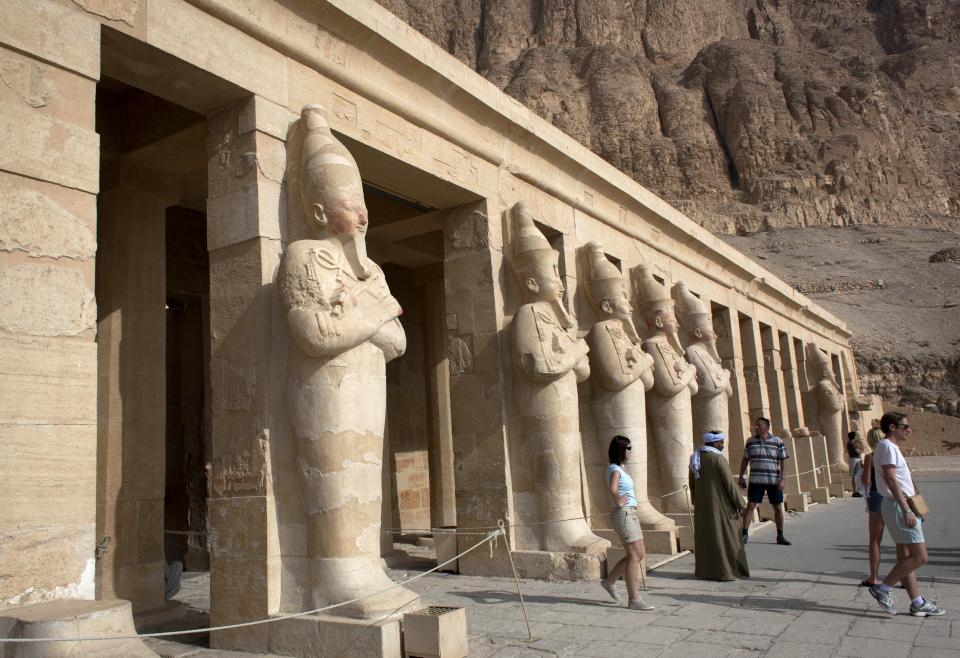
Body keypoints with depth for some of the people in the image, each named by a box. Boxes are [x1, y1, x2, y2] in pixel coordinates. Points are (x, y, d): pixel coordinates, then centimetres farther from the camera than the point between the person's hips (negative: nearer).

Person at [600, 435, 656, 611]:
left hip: (631, 514, 10)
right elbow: (612, 489, -35)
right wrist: (618, 502, -18)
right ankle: (634, 599, 0)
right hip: (625, 515, -10)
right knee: (634, 556, -6)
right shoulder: (615, 469, -15)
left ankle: (609, 581, 23)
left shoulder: (618, 468, 14)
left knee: (638, 555, 13)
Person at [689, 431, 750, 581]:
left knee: (704, 535, 13)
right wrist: (740, 503, -8)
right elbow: (729, 483, -17)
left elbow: (692, 482, 12)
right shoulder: (718, 459, -18)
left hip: (702, 504, 7)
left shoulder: (695, 458, 4)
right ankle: (725, 571, 4)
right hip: (719, 503, -7)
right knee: (725, 535, 2)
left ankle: (704, 570, 18)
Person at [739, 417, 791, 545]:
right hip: (756, 480, 0)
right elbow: (745, 460, 9)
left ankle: (780, 536, 20)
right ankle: (744, 534, 0)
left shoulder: (777, 441, -2)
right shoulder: (750, 441, 3)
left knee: (778, 507, 7)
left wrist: (783, 478, -10)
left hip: (774, 480, 0)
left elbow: (782, 461, -2)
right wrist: (741, 477, 5)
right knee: (750, 505, -4)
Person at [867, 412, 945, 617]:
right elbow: (891, 479, -21)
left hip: (902, 505, 10)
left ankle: (917, 603, 15)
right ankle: (882, 588, -3)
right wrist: (907, 510, -22)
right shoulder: (887, 446, -13)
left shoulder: (891, 447, 19)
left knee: (906, 557, 11)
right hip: (898, 506, -10)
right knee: (920, 557, -9)